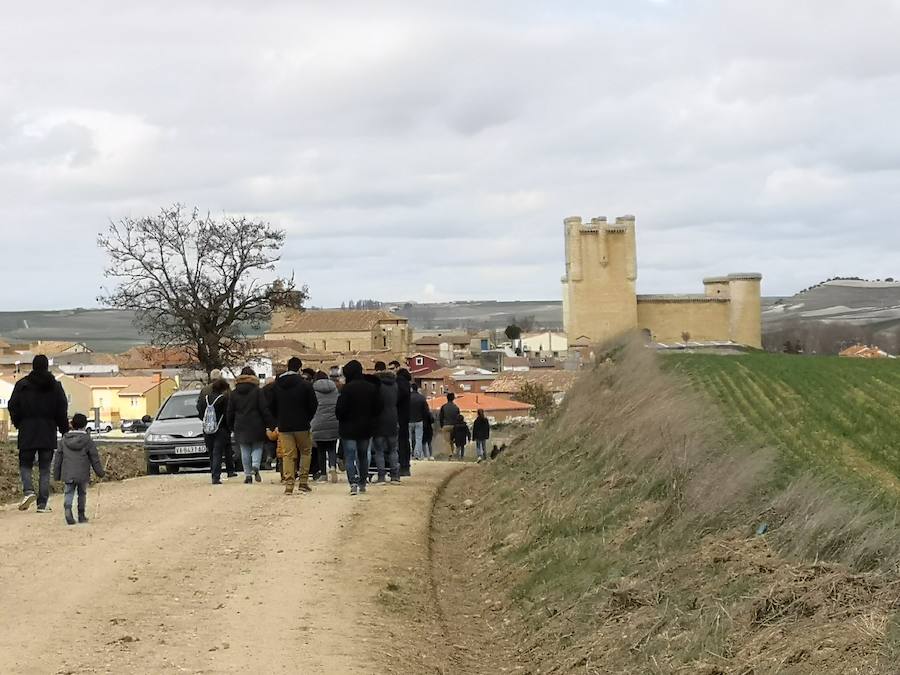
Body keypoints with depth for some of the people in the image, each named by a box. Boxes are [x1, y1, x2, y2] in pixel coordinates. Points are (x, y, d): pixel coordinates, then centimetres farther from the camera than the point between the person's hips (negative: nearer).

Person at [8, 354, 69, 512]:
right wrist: (64, 430, 10)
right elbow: (62, 410, 2)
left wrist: (17, 424, 14)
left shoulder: (22, 385, -1)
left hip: (27, 433, -1)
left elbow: (13, 406, 0)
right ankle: (43, 503, 1)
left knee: (25, 464, 12)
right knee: (45, 469, 5)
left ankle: (28, 490, -14)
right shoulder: (55, 386, 2)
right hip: (48, 433, 1)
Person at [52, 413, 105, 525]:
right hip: (83, 474, -1)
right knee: (82, 493, 13)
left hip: (68, 474, 1)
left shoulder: (64, 439, 5)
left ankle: (67, 507, -24)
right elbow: (94, 458, 0)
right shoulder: (88, 440, -4)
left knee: (68, 493, 4)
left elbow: (58, 458, 8)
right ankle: (81, 515, 17)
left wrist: (56, 474, 16)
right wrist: (100, 472, 11)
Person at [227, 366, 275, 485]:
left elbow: (230, 413, 8)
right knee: (257, 448, 7)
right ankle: (255, 466, -18)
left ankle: (248, 474, 5)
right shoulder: (257, 391, -5)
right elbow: (264, 410, -7)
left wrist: (231, 426, 19)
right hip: (256, 426, -2)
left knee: (245, 451, 8)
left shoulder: (234, 394, 5)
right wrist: (271, 425, -3)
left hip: (240, 427, 2)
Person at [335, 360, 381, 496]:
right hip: (366, 428, 5)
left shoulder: (347, 388, -17)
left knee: (349, 457, -4)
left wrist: (340, 418, 4)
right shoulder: (372, 387, 2)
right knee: (363, 456, 18)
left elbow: (340, 409, -17)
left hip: (349, 428, -5)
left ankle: (353, 483, -19)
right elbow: (378, 409, 6)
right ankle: (362, 483, 23)